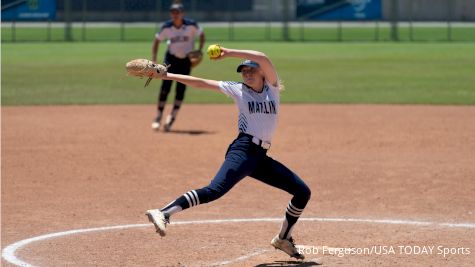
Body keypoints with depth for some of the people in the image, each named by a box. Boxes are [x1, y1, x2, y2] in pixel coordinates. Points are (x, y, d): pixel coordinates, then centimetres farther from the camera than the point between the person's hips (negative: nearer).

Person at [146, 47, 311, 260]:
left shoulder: (272, 88, 10)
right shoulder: (237, 90, 7)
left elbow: (263, 58, -7)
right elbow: (200, 83, 2)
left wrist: (229, 53, -14)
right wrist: (167, 75, -5)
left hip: (261, 157, 5)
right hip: (243, 151, -4)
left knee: (303, 192, 5)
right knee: (215, 190, -27)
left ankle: (283, 238, 19)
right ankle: (164, 214, -39)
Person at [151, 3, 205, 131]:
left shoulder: (191, 25, -16)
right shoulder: (167, 27, -12)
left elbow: (201, 35, 1)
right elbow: (157, 40, 0)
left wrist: (199, 51, -11)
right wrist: (154, 58, -7)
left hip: (186, 60, 0)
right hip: (171, 58, 0)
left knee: (180, 90, -4)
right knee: (165, 88, -8)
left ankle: (172, 118, 7)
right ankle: (158, 117, 3)